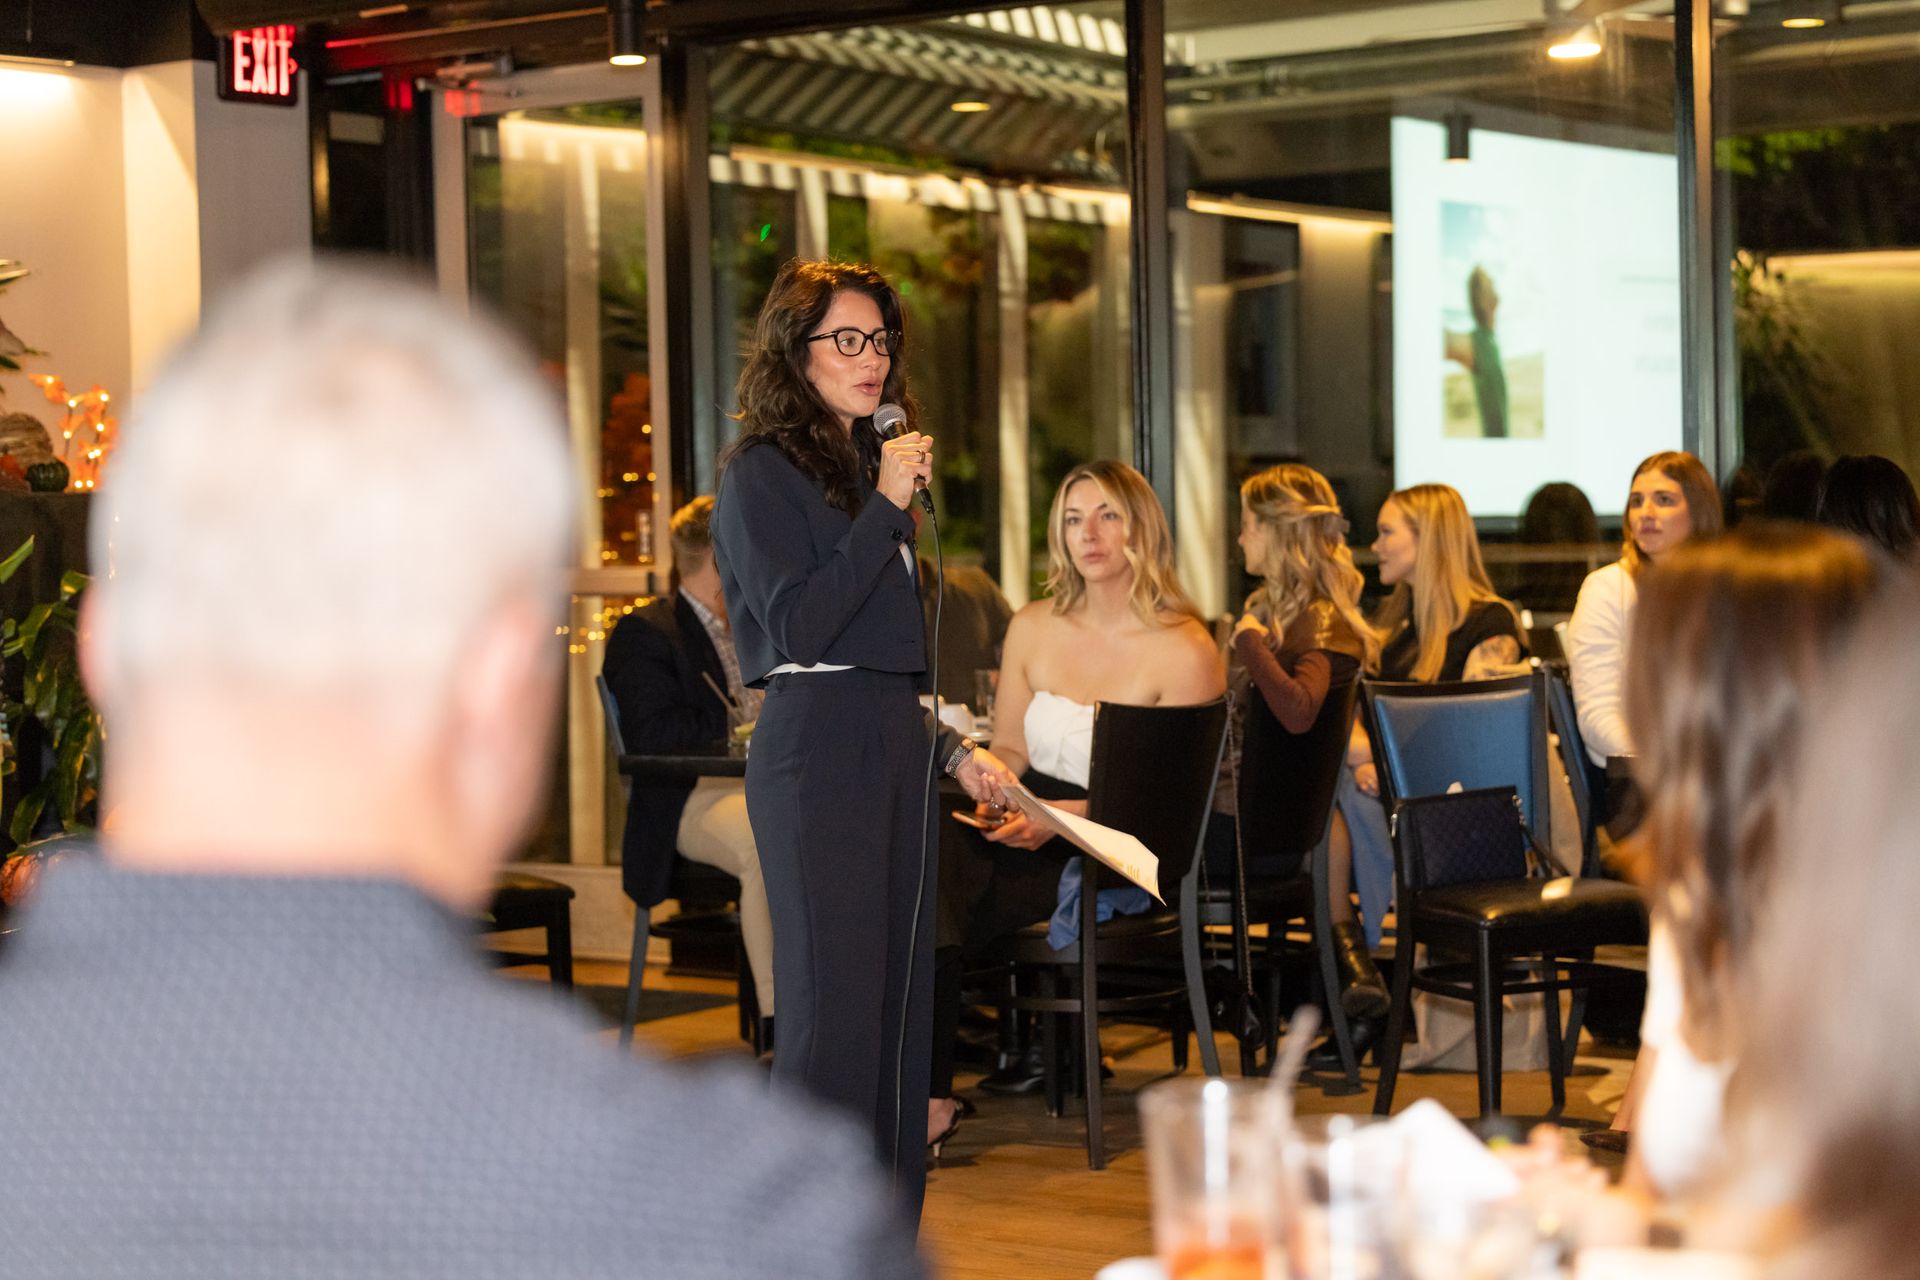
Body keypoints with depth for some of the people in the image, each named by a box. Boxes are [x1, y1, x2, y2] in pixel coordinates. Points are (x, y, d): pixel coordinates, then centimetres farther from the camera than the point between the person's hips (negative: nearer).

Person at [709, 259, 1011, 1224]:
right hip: (815, 748, -8)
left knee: (900, 1004, 8)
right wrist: (886, 508, -16)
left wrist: (951, 748, 20)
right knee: (832, 1009, -8)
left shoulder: (870, 464, 19)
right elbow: (796, 626, -17)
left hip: (894, 744, 8)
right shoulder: (762, 472, -5)